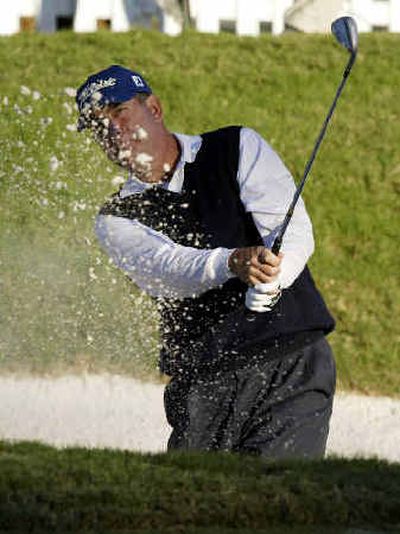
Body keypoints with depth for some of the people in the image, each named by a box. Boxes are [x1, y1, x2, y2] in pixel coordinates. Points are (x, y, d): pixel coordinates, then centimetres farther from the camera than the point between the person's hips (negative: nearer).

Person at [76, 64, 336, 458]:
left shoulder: (238, 150, 7)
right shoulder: (116, 221, 8)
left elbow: (295, 230, -6)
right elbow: (165, 271, -13)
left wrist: (269, 281, -28)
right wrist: (233, 263, -34)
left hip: (293, 361, -2)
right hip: (201, 388, 2)